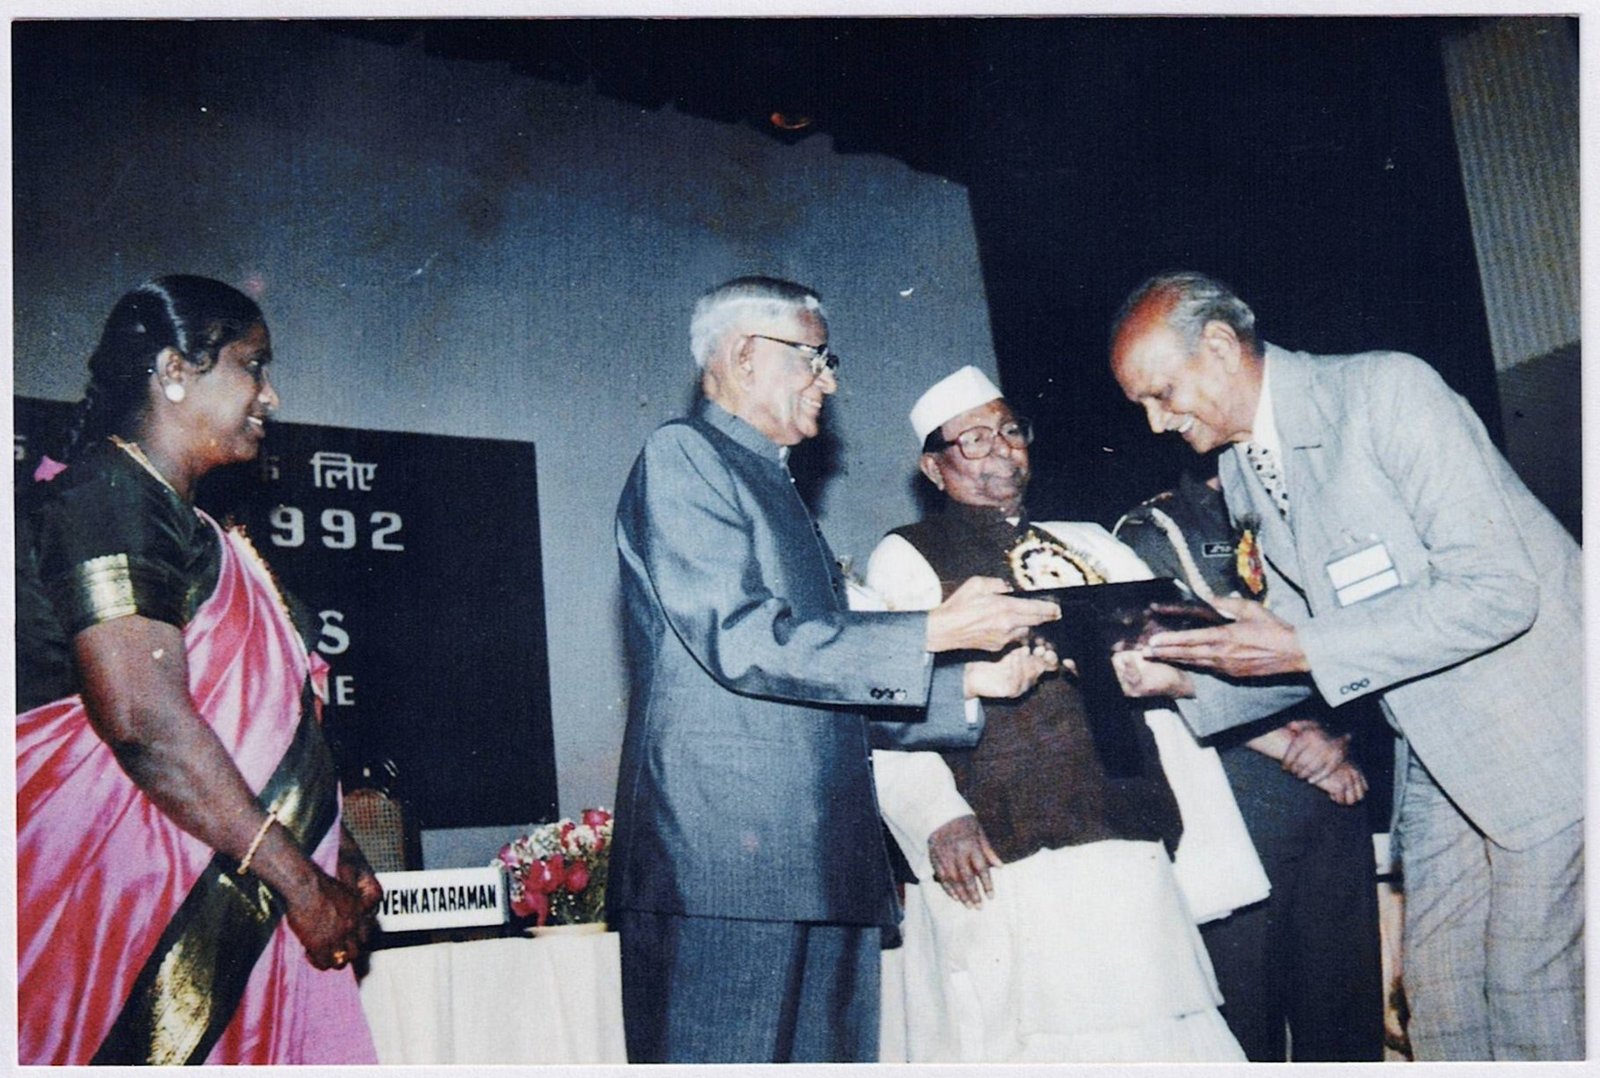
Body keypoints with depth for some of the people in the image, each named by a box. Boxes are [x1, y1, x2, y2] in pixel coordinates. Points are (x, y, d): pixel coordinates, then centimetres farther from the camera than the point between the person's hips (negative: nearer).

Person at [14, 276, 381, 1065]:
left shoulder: (176, 519, 19)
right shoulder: (107, 498, -11)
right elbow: (146, 724, -21)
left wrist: (331, 855, 10)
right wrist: (302, 881, -17)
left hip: (207, 901, 9)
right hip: (127, 898, -9)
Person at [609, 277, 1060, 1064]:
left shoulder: (776, 492, 26)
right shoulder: (683, 456, -2)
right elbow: (741, 642, -15)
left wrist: (969, 683, 12)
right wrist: (936, 633, -13)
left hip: (821, 867, 9)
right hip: (723, 859, -9)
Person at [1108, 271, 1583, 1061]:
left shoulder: (1387, 391, -17)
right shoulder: (1241, 476, 7)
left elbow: (1497, 590, -23)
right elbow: (1313, 652, 12)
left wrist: (1302, 648, -25)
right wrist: (1186, 679, -5)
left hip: (1544, 734, -7)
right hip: (1438, 756, 7)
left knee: (1532, 1009, -3)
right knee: (1441, 1008, 8)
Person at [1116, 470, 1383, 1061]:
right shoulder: (1148, 531, 4)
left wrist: (1334, 730, -5)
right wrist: (1280, 741, -11)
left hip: (1333, 788, 4)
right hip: (1232, 788, -4)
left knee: (1348, 1000, 6)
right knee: (1243, 1011, -1)